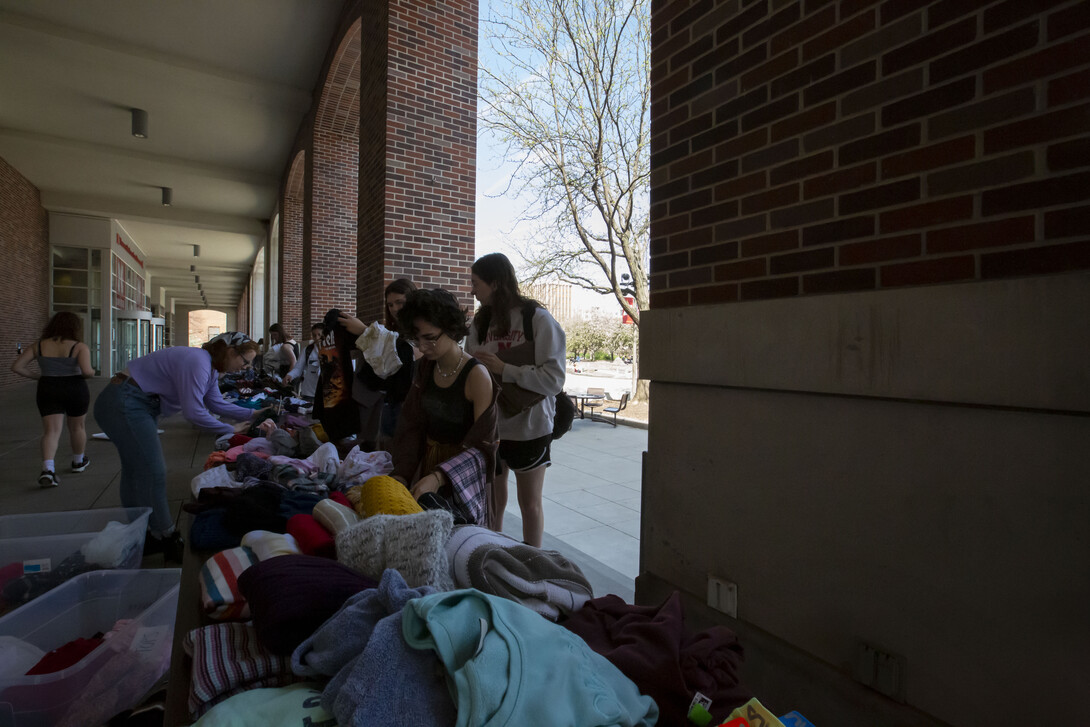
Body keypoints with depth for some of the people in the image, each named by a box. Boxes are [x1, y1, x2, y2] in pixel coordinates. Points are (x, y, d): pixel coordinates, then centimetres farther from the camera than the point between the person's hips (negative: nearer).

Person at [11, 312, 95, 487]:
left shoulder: (38, 345, 1)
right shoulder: (80, 347, -10)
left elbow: (16, 366, -1)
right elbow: (87, 371, -22)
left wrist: (39, 376, 12)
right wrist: (91, 372, 1)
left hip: (48, 393, 2)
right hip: (75, 391, -2)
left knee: (51, 431, -2)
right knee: (77, 427, 16)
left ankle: (47, 470, -20)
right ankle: (78, 462, 32)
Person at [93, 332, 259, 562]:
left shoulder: (209, 366, 6)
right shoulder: (198, 362, -26)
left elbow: (216, 404, 12)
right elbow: (193, 412, -26)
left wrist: (253, 415, 5)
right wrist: (231, 430, -16)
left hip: (137, 405, 11)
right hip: (124, 404, -11)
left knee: (136, 470, 17)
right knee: (152, 471, -8)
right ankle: (164, 537, 2)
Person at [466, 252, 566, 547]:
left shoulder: (538, 319, -12)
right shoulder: (481, 321, 5)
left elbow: (553, 379, -18)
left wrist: (503, 369, -20)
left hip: (529, 427, -5)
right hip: (490, 425, 5)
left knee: (530, 503, 10)